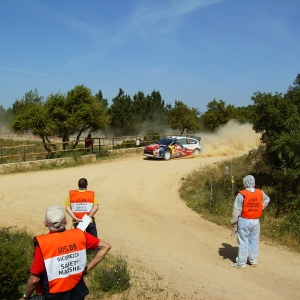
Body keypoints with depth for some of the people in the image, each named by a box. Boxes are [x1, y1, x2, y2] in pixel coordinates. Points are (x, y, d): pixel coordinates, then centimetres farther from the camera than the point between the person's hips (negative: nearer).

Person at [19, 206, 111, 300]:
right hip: (76, 292, 3)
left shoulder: (43, 243, -21)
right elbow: (106, 246, -5)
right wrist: (88, 268, -2)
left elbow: (35, 279, -16)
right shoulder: (79, 234, -12)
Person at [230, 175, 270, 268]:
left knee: (243, 242, 3)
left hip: (244, 221, -4)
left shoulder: (241, 194, -16)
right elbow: (267, 200, 22)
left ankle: (241, 262, 8)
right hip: (256, 221, 4)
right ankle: (253, 260, 25)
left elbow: (237, 209, -13)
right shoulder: (260, 193, 1)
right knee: (254, 241, 15)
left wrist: (234, 221, -4)